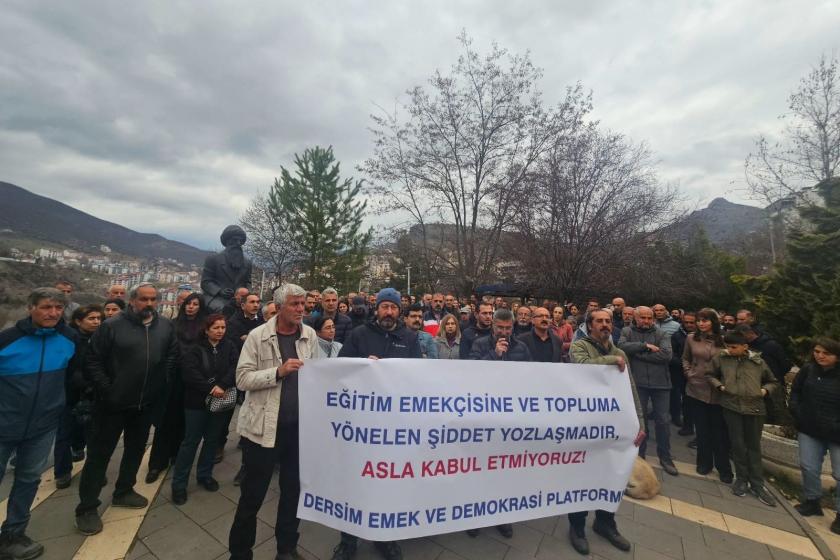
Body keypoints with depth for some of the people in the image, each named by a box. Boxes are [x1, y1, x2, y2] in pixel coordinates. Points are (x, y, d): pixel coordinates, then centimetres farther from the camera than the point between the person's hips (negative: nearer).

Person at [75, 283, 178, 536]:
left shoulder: (166, 327, -1)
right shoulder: (112, 325, -12)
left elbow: (173, 355, 10)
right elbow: (93, 361, -9)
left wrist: (163, 381, 2)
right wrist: (106, 389, -14)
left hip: (147, 403, 4)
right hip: (114, 402, -4)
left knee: (136, 448, 18)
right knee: (100, 452, 7)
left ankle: (123, 491, 38)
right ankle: (87, 507, 24)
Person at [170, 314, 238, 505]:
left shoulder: (230, 346, 0)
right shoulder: (195, 349, -4)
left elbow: (236, 367, -11)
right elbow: (189, 372, -16)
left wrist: (222, 386, -25)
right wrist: (210, 388, -24)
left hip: (221, 402, 2)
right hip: (197, 402, -2)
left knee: (212, 440, 14)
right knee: (191, 441, 6)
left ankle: (204, 475, 32)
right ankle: (179, 483, 20)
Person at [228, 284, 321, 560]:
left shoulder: (310, 335, 1)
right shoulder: (258, 335, -9)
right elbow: (242, 378, -11)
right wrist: (278, 372, -23)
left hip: (300, 425, 3)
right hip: (265, 425, -3)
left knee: (293, 489, 17)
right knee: (253, 493, 12)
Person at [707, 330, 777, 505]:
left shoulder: (758, 362, 1)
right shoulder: (720, 359, -2)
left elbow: (772, 381, 16)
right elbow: (710, 375, 11)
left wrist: (765, 390, -3)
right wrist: (719, 386, -6)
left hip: (755, 407, 1)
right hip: (731, 406, -1)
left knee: (754, 446, 11)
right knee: (738, 444, 6)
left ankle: (757, 484, 22)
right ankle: (741, 478, 22)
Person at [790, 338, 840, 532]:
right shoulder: (807, 369, -5)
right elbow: (795, 391, 8)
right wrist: (796, 412, -3)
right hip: (809, 429, 3)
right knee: (808, 467, 12)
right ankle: (812, 501, 31)